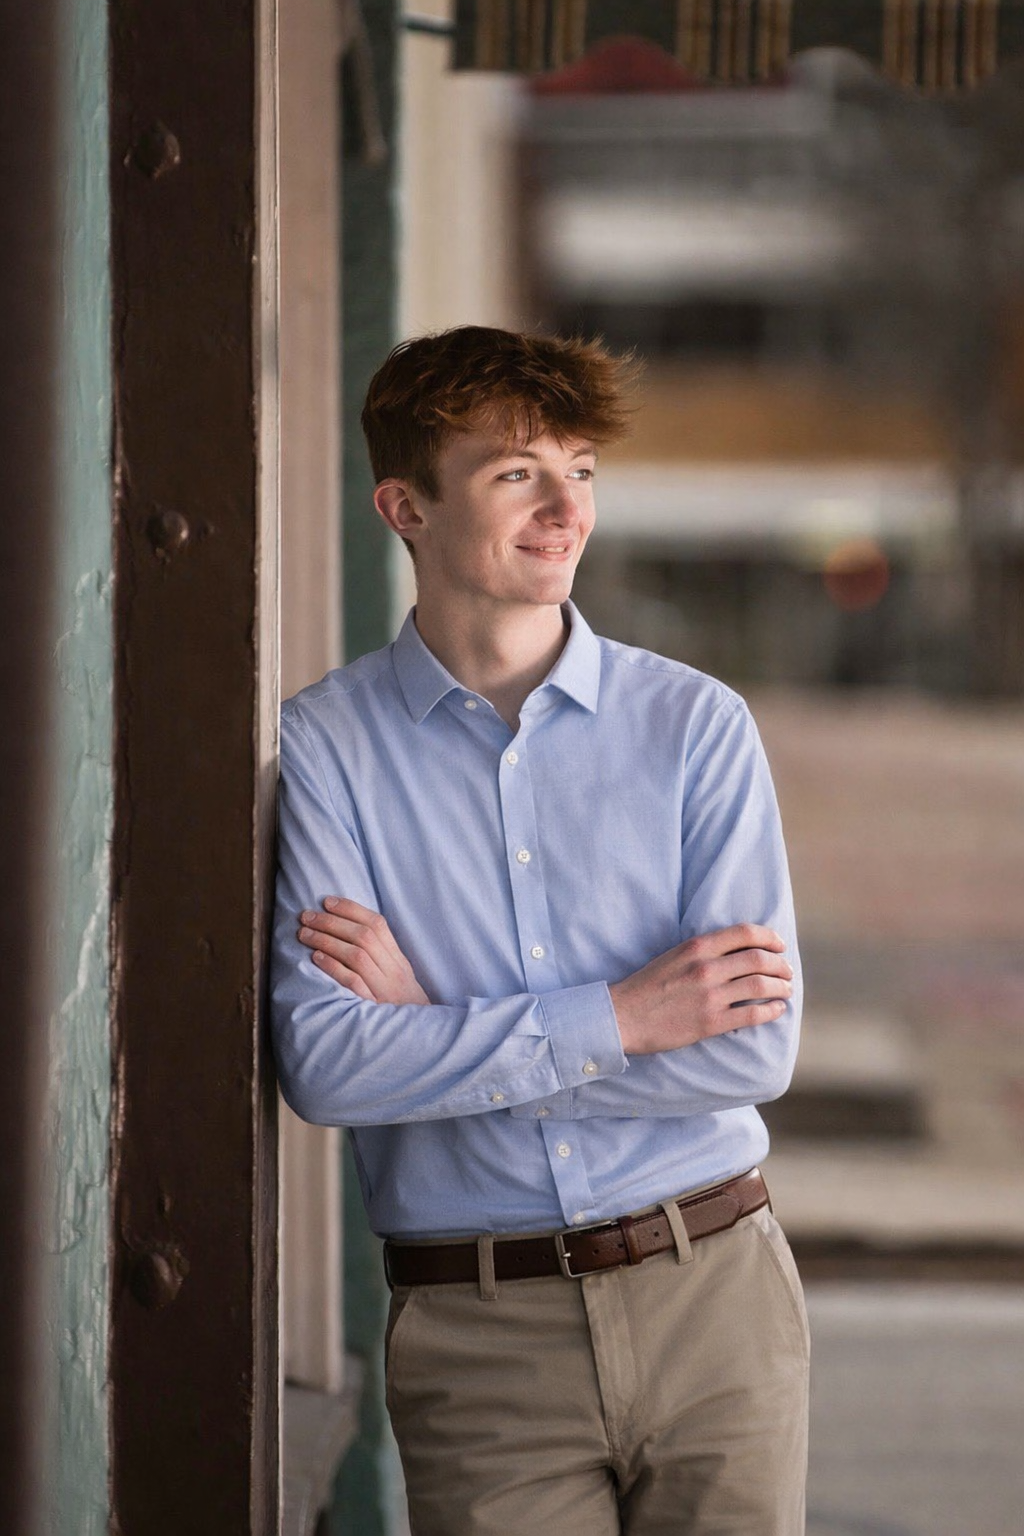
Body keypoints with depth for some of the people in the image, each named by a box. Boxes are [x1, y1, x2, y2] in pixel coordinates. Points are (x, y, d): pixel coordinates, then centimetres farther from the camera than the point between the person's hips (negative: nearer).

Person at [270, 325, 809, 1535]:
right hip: (479, 1334, -1)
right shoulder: (323, 747, -2)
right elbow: (324, 1064, -12)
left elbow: (756, 1048, -7)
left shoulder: (696, 725, 1)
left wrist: (441, 1027, -10)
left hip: (712, 1298, 1)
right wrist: (616, 1019, -12)